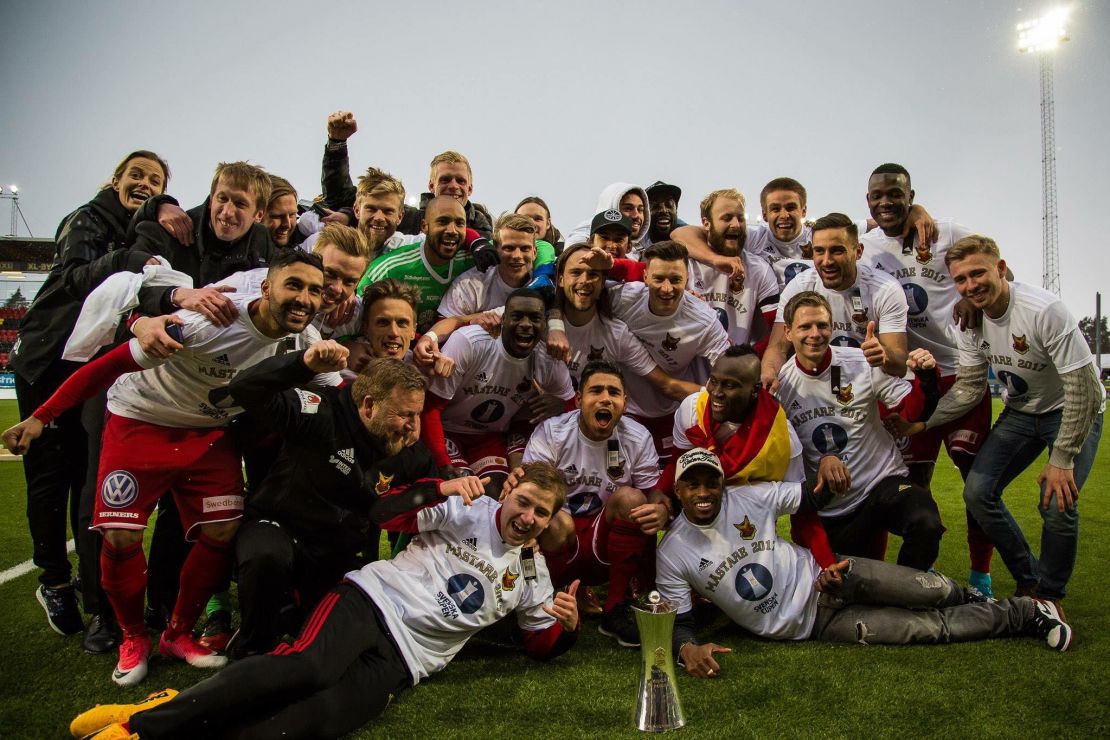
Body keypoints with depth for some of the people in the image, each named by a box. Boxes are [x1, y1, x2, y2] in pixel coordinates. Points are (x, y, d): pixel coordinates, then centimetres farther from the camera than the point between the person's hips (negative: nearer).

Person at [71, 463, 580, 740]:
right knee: (306, 666, -33)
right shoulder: (470, 509, 7)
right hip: (371, 601, -2)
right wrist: (440, 488, -18)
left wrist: (567, 624, -2)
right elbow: (384, 513, -1)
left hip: (404, 660, 2)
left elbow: (540, 646, 21)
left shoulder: (532, 574, 19)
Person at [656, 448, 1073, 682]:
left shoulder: (751, 497, -8)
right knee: (932, 628, -9)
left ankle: (1027, 612, 21)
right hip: (815, 625, -1)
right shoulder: (672, 555, -11)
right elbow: (679, 621, -7)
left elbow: (816, 498, 0)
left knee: (937, 593, -11)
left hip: (824, 578, 2)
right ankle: (1020, 618, 17)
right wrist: (687, 648, -31)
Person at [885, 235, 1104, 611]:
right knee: (978, 492, -8)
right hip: (1021, 412, 6)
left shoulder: (1044, 310, -29)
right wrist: (921, 422, -16)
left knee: (1057, 504, -22)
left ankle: (1051, 594, 6)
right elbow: (968, 387, -4)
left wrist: (1062, 459, -25)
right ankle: (1028, 581, 14)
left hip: (1073, 413, -5)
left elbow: (1082, 387, -26)